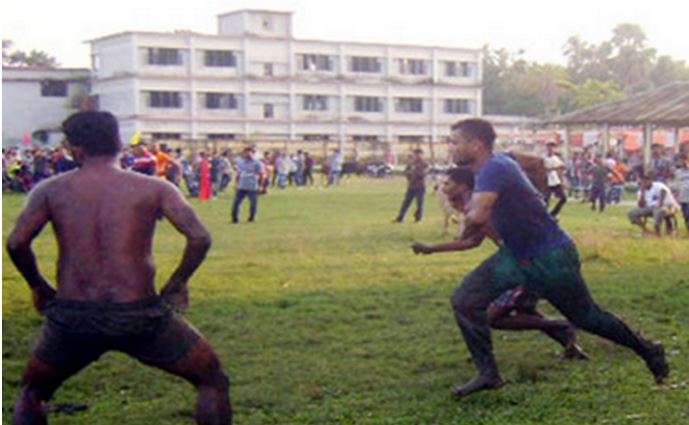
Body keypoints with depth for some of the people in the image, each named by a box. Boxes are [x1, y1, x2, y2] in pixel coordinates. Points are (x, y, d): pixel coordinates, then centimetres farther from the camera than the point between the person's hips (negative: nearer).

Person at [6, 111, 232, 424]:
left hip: (72, 318, 2)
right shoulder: (153, 189, 0)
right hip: (139, 316, -1)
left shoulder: (50, 190, 3)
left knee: (32, 394, 29)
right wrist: (176, 285, 5)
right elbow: (199, 238, -10)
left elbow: (16, 243, -8)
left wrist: (38, 287, 8)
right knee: (212, 382, 18)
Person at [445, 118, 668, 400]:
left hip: (551, 258, -9)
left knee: (587, 317, 9)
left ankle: (648, 351, 32)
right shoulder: (493, 165, 3)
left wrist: (467, 228, -17)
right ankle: (488, 374, 3)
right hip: (516, 255, 9)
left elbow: (476, 216, -42)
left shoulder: (494, 168, -27)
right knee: (465, 300, -4)